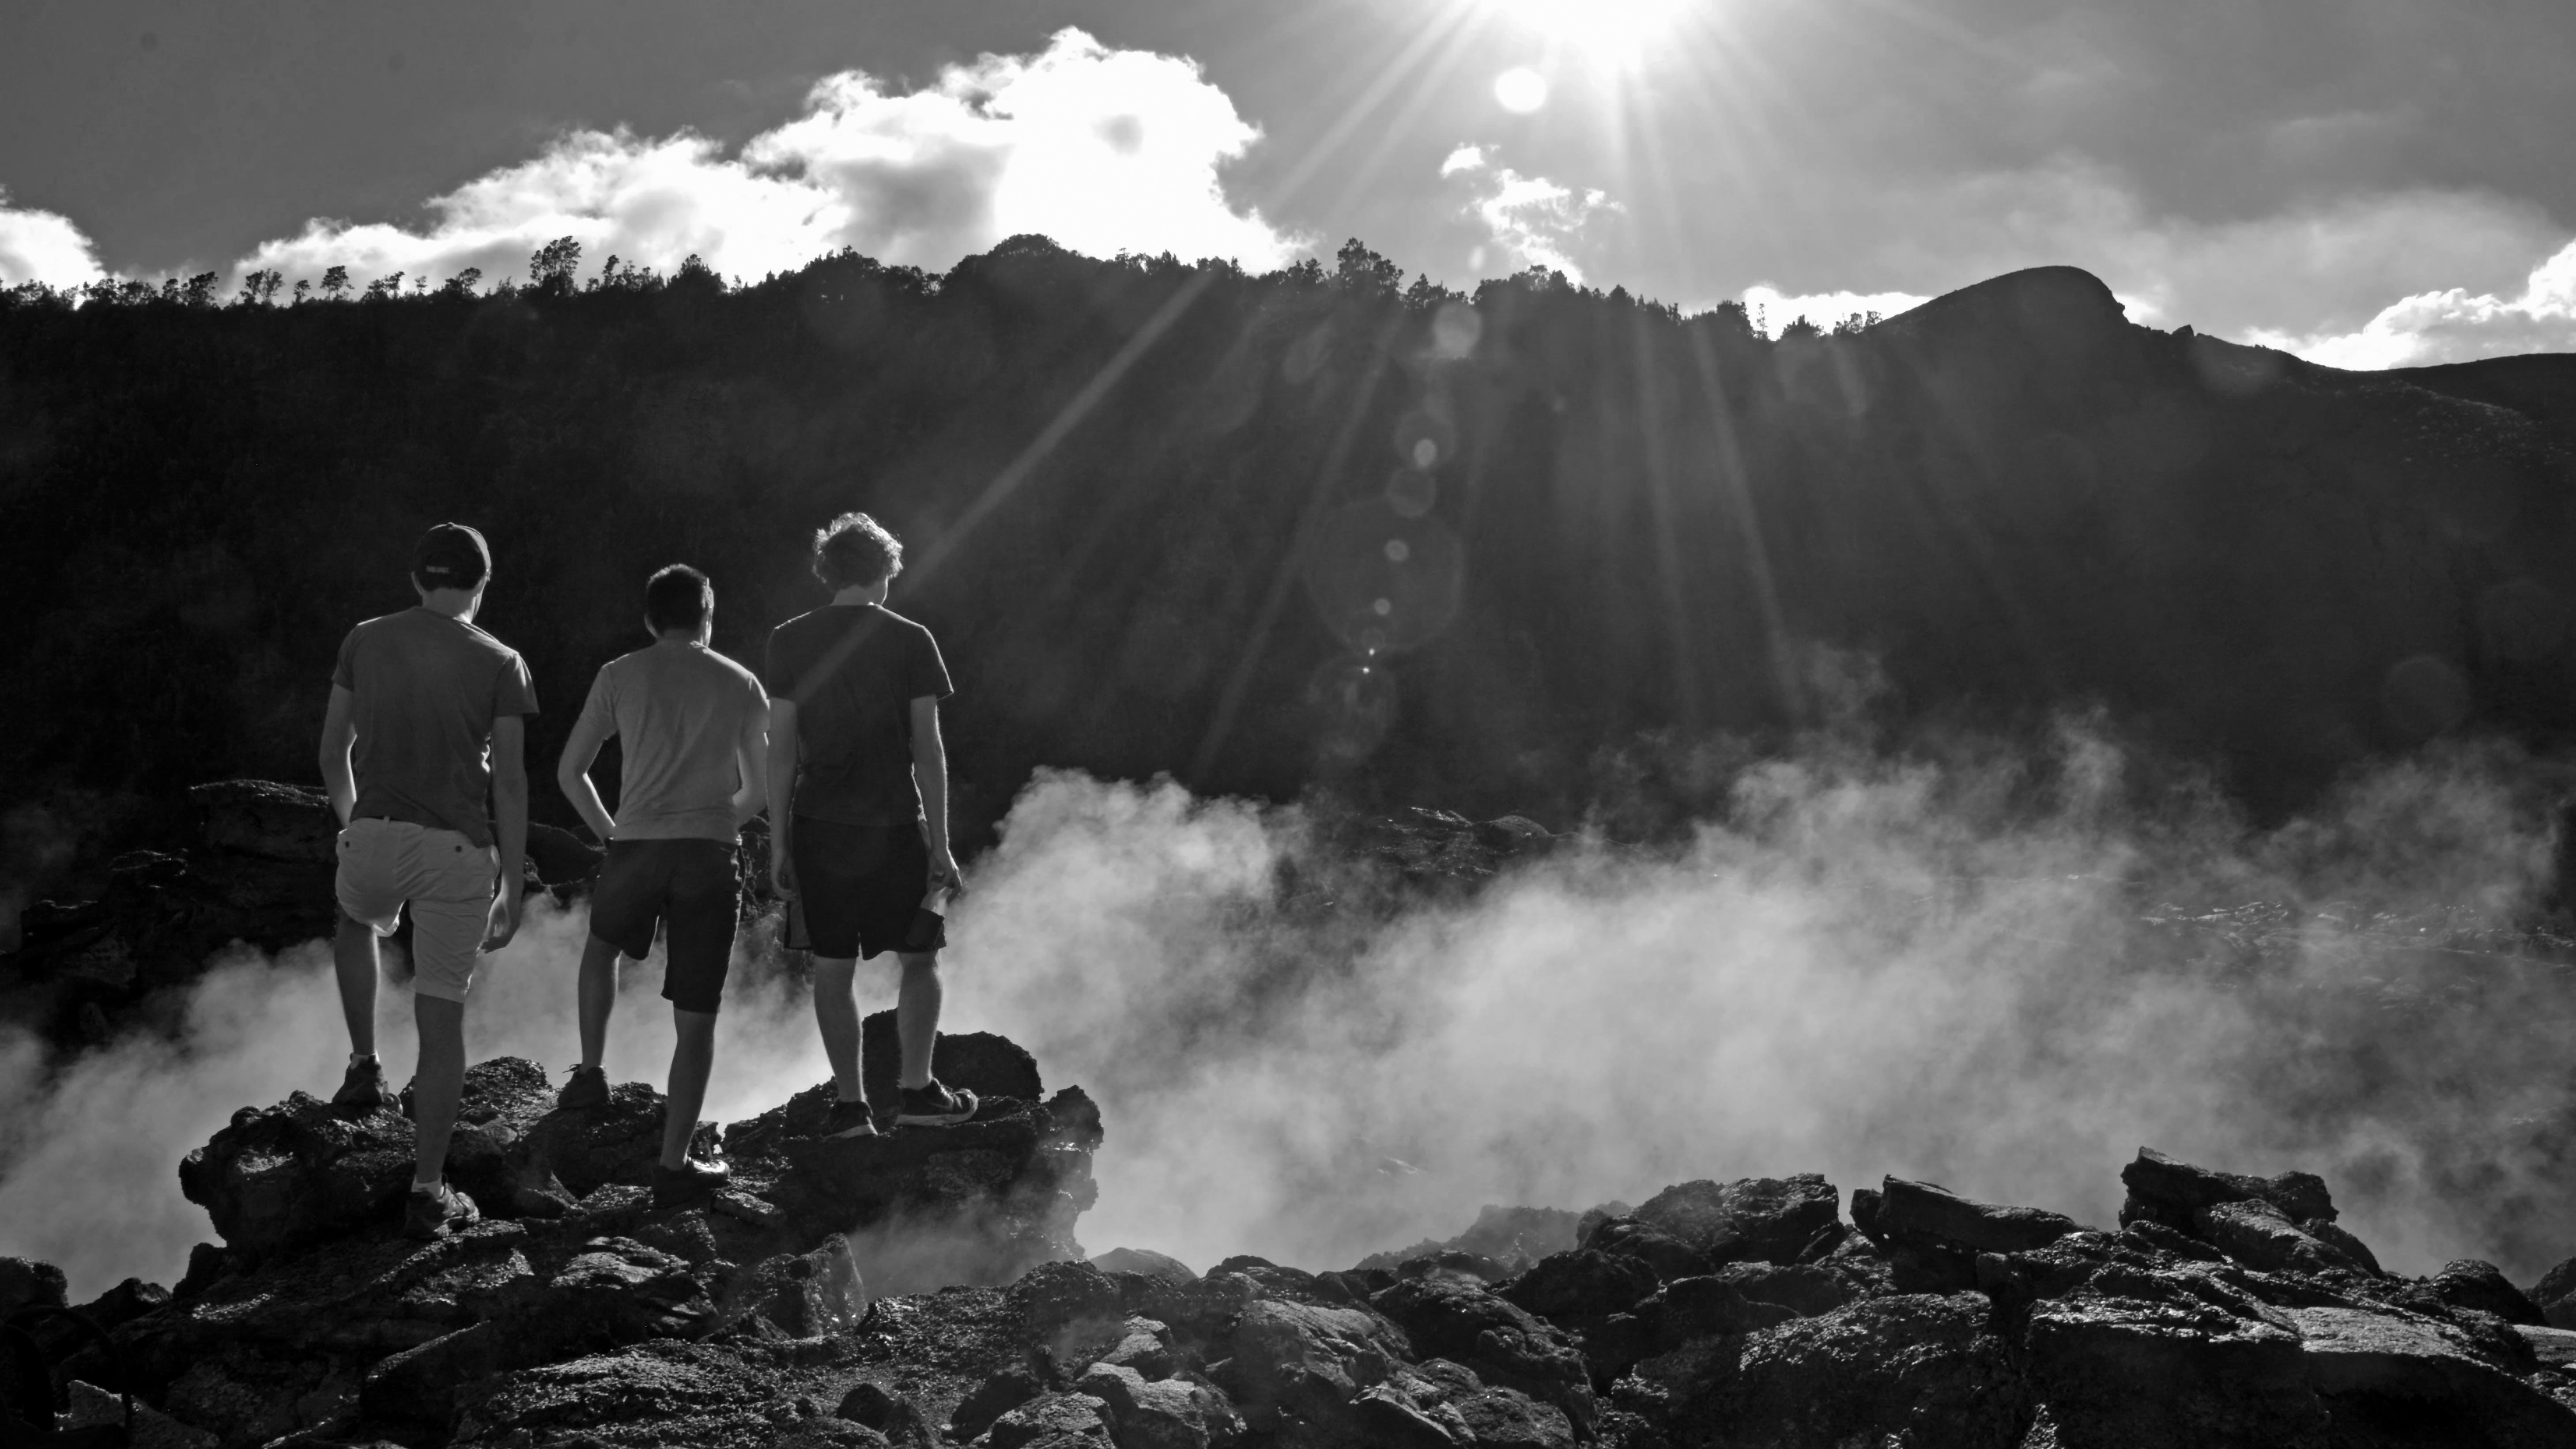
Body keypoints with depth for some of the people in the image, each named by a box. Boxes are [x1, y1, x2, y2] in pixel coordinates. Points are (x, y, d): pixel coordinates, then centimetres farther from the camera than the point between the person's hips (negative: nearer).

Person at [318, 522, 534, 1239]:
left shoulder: (365, 641, 7)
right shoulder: (500, 664, 0)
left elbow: (333, 753, 12)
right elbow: (510, 782, -3)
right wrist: (512, 890, 2)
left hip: (375, 833, 2)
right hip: (459, 850, -2)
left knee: (357, 923, 37)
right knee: (442, 1017, 3)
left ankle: (364, 1067, 26)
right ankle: (428, 1191, 4)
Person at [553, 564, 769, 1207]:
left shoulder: (621, 676, 9)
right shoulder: (741, 685, 11)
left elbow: (570, 773, 9)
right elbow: (760, 788, 16)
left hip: (635, 847, 1)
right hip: (710, 856, -1)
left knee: (602, 945, 33)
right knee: (697, 1016, 2)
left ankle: (590, 1073, 27)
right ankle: (674, 1165, 2)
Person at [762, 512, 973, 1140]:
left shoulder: (789, 641, 2)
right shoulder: (910, 641, -4)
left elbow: (781, 751, 2)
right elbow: (927, 750, -4)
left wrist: (778, 845, 7)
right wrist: (940, 846, 1)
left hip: (818, 827, 2)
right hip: (894, 825, -2)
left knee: (832, 968, 8)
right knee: (920, 957, 13)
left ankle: (849, 1103, 10)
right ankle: (916, 1088, 9)